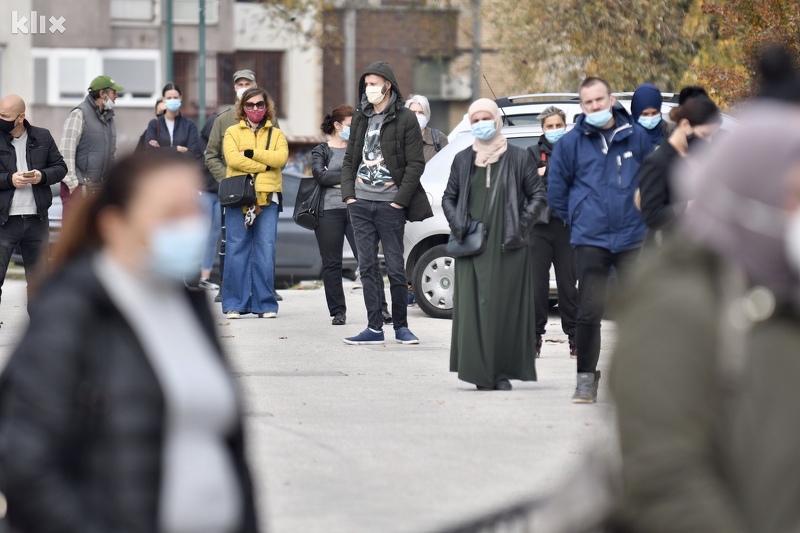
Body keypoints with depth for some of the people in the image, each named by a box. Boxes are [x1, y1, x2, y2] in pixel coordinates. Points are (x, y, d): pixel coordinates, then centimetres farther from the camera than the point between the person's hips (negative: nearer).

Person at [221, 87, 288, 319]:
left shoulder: (276, 134, 15)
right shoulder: (232, 132, 11)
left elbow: (281, 158, -3)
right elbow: (232, 159, -7)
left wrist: (252, 153, -8)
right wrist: (264, 165, -8)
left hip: (267, 198, 1)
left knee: (266, 250, -4)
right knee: (237, 250, -3)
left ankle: (265, 304, 2)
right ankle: (234, 304, 2)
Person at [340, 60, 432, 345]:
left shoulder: (405, 119, -4)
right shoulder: (361, 119, 13)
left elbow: (416, 164, -7)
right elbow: (349, 159, 16)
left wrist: (400, 199, -12)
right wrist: (348, 193, 3)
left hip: (389, 205, -5)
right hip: (360, 204, 5)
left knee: (395, 267, 0)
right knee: (367, 266, 4)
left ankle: (401, 326, 11)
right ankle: (374, 328, 6)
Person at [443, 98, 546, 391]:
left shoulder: (519, 158, 4)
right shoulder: (463, 160, 12)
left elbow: (538, 196, 6)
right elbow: (448, 198, 18)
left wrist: (521, 226, -6)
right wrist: (458, 225, 1)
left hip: (507, 246, -2)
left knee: (507, 307, -3)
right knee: (474, 307, -5)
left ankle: (503, 372, 2)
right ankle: (481, 373, -4)